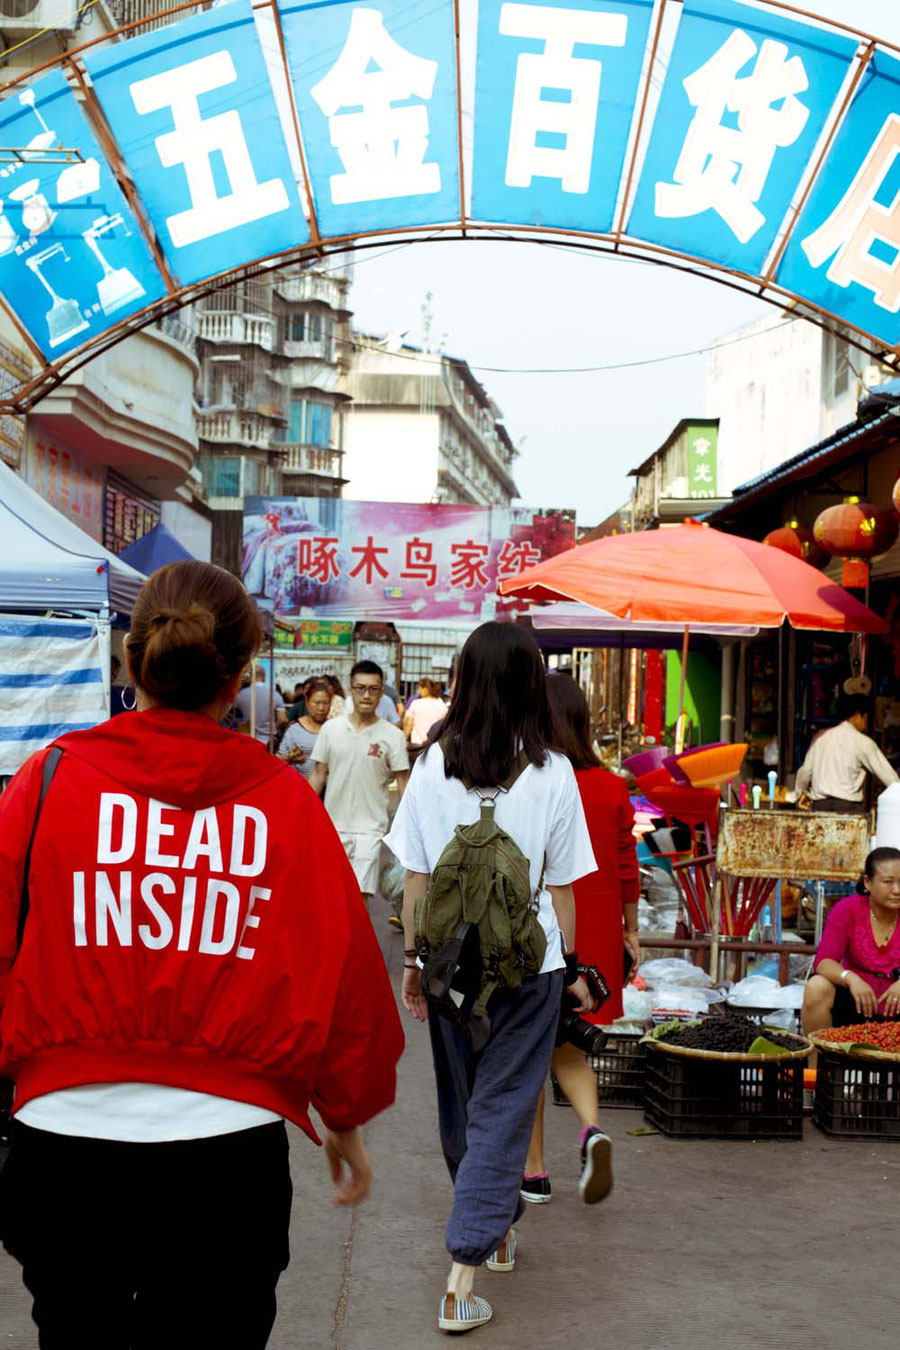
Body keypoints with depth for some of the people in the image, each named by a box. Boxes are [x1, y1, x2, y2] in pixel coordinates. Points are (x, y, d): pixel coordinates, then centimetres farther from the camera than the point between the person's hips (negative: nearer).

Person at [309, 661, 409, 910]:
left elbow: (403, 782, 0)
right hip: (332, 824, 2)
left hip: (370, 828, -2)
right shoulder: (331, 728, 3)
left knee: (360, 895, -6)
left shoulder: (392, 735, -2)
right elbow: (318, 774, 8)